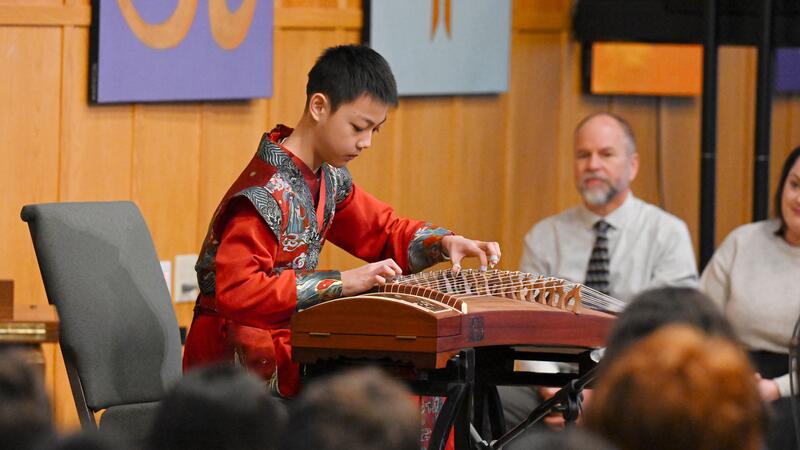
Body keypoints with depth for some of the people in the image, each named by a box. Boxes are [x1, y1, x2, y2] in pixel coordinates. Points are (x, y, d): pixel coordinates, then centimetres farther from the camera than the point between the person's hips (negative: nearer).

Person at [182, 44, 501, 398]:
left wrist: (443, 243, 1)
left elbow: (383, 231, 22)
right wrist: (342, 282, -29)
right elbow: (237, 291, -29)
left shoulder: (329, 179, 7)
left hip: (292, 337, 9)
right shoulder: (264, 195, -21)